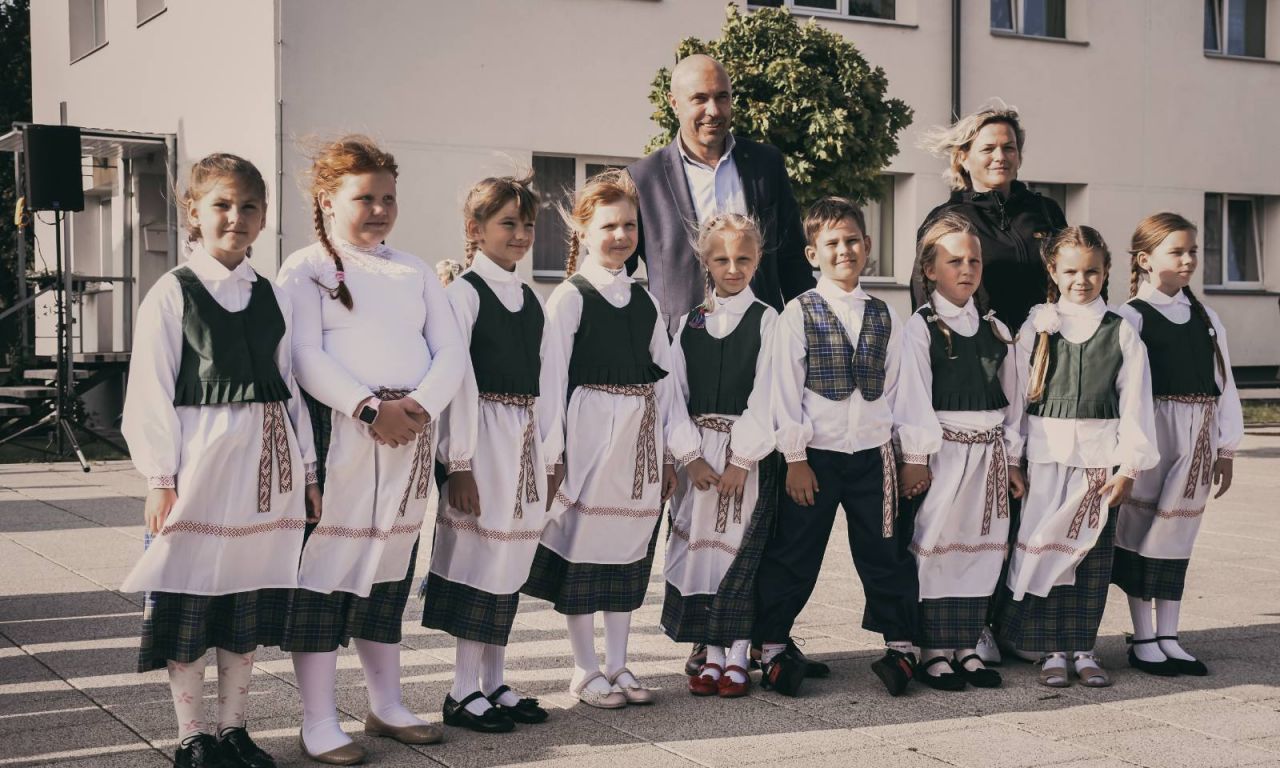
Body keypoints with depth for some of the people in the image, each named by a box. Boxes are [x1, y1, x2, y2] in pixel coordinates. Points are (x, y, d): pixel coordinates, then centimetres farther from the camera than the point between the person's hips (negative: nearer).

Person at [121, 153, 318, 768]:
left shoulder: (274, 297, 11)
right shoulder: (171, 293, -3)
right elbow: (150, 393, -6)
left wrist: (306, 470, 12)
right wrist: (161, 479, -11)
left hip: (267, 461, 4)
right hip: (200, 459, -4)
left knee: (249, 601, 11)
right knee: (190, 599, 2)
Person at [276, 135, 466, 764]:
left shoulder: (415, 272, 16)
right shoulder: (305, 270, 0)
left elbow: (451, 350, 8)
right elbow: (306, 358, -12)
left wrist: (423, 403, -11)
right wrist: (369, 407, -22)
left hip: (410, 436, 5)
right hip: (338, 431, -5)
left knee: (389, 569, 14)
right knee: (326, 569, -4)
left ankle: (387, 705, 25)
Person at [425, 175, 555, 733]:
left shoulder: (533, 301, 14)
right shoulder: (464, 293, -6)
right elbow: (458, 380, -11)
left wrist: (550, 453, 12)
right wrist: (459, 463, -14)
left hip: (527, 440, 7)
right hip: (483, 436, -7)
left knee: (510, 560, 10)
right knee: (481, 555, -3)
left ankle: (493, 683, 19)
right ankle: (464, 692, 6)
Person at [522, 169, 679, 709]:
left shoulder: (644, 300, 11)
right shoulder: (569, 297, -5)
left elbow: (663, 374, 13)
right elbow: (553, 377, -8)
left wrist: (668, 449, 10)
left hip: (640, 437, 6)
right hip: (590, 431, -6)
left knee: (629, 547, 11)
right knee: (585, 543, 1)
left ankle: (617, 664, 22)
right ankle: (585, 670, 12)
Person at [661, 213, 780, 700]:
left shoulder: (766, 321, -1)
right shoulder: (689, 325, 9)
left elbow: (765, 396, -7)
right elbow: (676, 393, 4)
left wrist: (741, 459, -12)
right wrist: (691, 455, -7)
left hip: (749, 453, -3)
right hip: (698, 454, 3)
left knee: (742, 548, -3)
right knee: (700, 545, 4)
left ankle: (737, 658, 7)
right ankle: (712, 655, 13)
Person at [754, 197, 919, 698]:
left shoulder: (884, 317, 8)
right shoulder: (798, 314, -3)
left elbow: (895, 388, 10)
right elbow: (786, 391, -5)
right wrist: (795, 458, -9)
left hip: (873, 453, 3)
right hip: (816, 453, -3)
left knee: (886, 553, 8)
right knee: (793, 557, 3)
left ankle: (899, 646, 19)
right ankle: (772, 648, 15)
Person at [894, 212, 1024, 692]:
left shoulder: (995, 330, 12)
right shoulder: (921, 328, -4)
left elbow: (1011, 398, 14)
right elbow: (913, 397, -9)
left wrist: (1012, 459, 11)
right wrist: (914, 457, -14)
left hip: (988, 452, 6)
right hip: (941, 450, -5)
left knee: (982, 550, 8)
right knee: (936, 549, -3)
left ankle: (967, 647, 17)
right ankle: (934, 652, 4)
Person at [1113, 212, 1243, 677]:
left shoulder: (1206, 319, 11)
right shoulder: (1130, 318, -6)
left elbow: (1223, 384, 12)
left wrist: (1226, 448, 10)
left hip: (1198, 440, 5)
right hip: (1150, 434, -5)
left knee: (1178, 534, 9)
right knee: (1143, 530, 2)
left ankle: (1168, 638, 17)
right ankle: (1143, 640, 12)